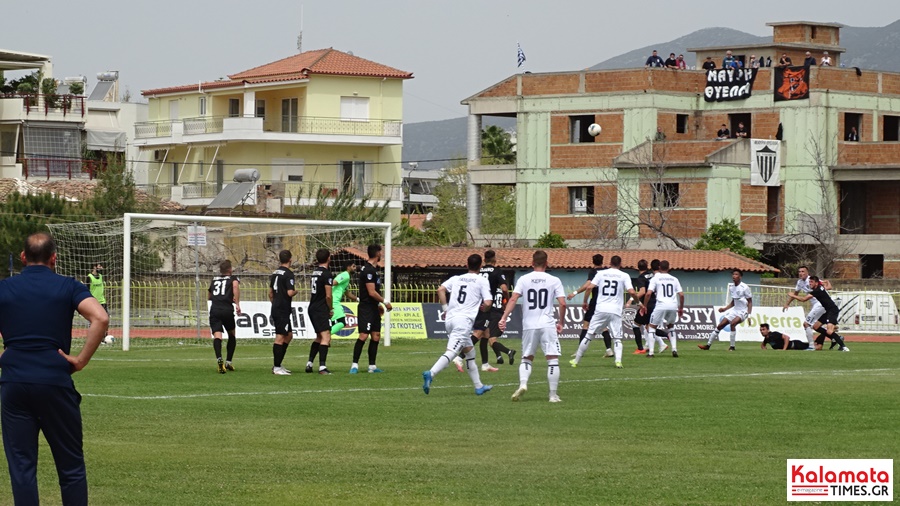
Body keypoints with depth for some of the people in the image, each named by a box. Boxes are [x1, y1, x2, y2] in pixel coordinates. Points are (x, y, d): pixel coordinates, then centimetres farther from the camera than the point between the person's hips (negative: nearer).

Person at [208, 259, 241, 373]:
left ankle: (219, 358, -37)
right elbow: (235, 285, -13)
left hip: (214, 310, 2)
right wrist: (237, 303, -14)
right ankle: (228, 362, 16)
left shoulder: (214, 280, 24)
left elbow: (209, 296, 34)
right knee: (232, 335, 20)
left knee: (217, 335, -12)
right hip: (227, 310, -2)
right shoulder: (233, 278, 12)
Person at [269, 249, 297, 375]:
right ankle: (276, 368, -7)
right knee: (280, 337, -7)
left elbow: (270, 293, 20)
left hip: (275, 308, 9)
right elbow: (290, 293, -21)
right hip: (283, 310, -9)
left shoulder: (275, 273, 13)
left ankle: (277, 365, 17)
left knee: (289, 335, 17)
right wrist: (295, 291, 0)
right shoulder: (288, 274, -13)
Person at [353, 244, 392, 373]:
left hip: (373, 308, 10)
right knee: (363, 336, -13)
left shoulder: (373, 269, 15)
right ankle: (354, 364, -10)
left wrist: (379, 305, 20)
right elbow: (372, 292, -20)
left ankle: (372, 366, 13)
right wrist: (385, 302, -11)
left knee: (376, 336, 9)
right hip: (366, 308, -10)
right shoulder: (368, 270, -17)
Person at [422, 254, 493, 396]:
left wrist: (445, 309, 9)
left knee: (470, 352, 20)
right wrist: (483, 308, 17)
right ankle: (430, 374, -38)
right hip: (464, 320, -6)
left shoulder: (456, 278, 16)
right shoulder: (482, 281, 3)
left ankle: (479, 386, 26)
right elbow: (488, 303, -6)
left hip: (450, 319, 6)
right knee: (451, 352, -16)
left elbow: (440, 290, 1)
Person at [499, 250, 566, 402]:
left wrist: (504, 318, -9)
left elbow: (513, 299, -7)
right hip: (548, 325, -2)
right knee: (552, 359, 2)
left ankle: (522, 383, -9)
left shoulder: (523, 279, 3)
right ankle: (553, 394, 0)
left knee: (527, 358, 15)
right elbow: (562, 304, -4)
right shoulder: (554, 281, 2)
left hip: (529, 325, 2)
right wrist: (560, 322, 9)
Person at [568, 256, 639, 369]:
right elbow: (631, 292, -7)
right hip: (616, 311, -1)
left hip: (601, 309, 1)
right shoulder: (624, 276, 2)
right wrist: (638, 302, 10)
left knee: (589, 335, 10)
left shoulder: (601, 273, 5)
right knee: (617, 338, 6)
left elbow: (589, 286, -2)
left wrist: (575, 293, 10)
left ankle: (576, 360, 16)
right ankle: (618, 360, -16)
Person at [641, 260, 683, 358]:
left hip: (661, 306, -3)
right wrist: (681, 308, 21)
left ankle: (651, 352, 2)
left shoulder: (655, 278, 6)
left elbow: (648, 293, -5)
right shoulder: (674, 279, 16)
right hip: (673, 306, 3)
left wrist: (644, 306, 7)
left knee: (652, 327, 13)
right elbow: (681, 295, 10)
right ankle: (674, 349, 11)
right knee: (670, 327, 26)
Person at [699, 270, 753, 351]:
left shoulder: (744, 288, -14)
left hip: (743, 311, -7)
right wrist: (725, 309, 7)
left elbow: (750, 302, -10)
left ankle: (732, 347, -23)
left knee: (733, 323, -32)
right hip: (735, 310, 7)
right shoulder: (731, 287, 7)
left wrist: (749, 315, -19)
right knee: (720, 325, 4)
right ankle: (708, 345, 16)